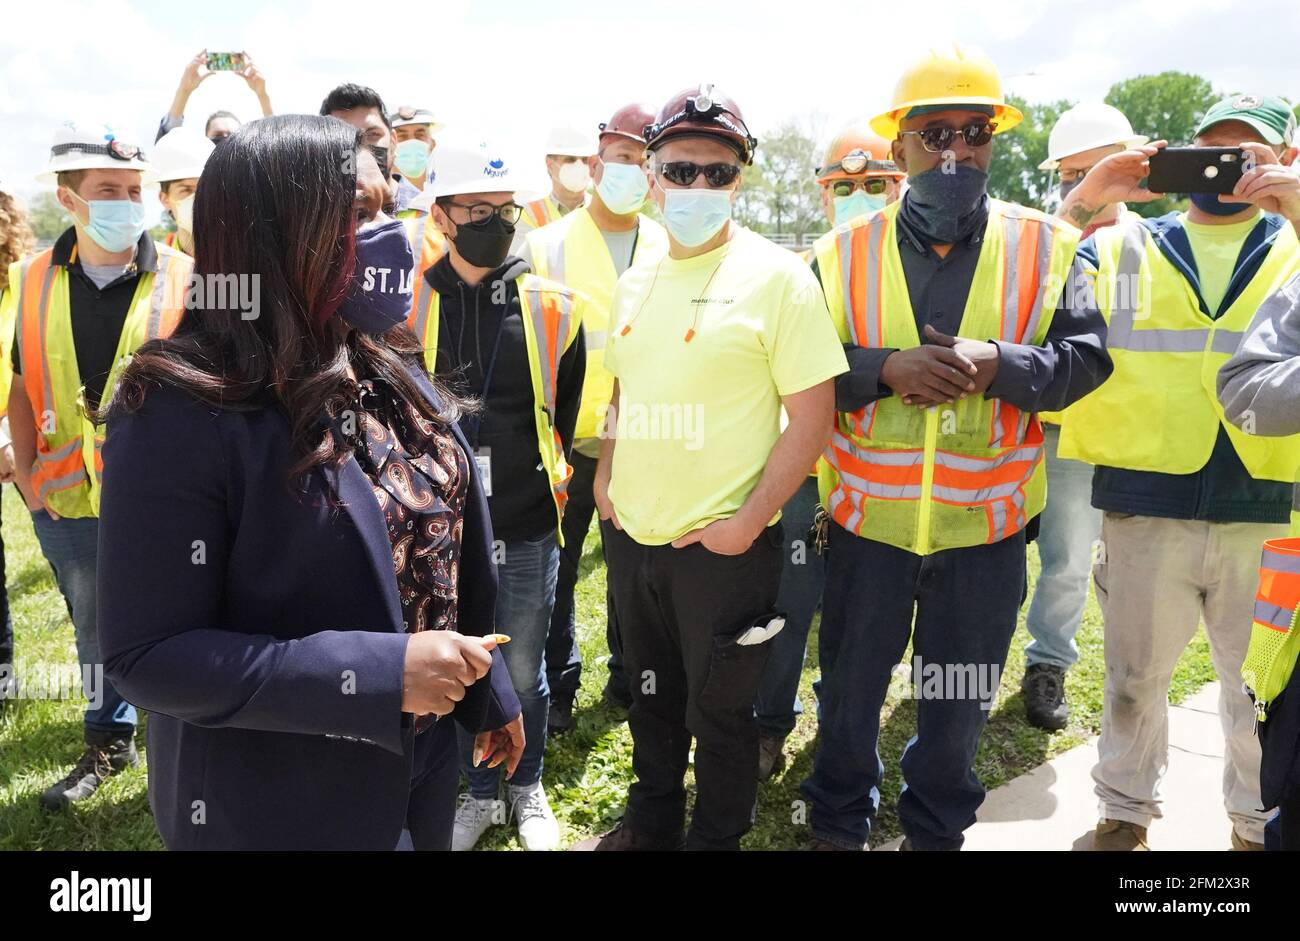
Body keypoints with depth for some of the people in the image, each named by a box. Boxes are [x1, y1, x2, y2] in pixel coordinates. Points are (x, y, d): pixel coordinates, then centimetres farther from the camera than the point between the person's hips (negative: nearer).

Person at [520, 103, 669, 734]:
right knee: (555, 569, 8)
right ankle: (556, 688, 25)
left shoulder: (668, 250, 6)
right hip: (566, 439, -2)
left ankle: (630, 677, 32)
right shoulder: (547, 244, 0)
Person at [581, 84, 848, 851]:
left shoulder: (777, 276, -11)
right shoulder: (635, 281, 8)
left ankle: (715, 839, 34)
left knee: (719, 712, 11)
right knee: (651, 696, 22)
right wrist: (606, 481, 6)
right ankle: (651, 824, 44)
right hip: (631, 536, 6)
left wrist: (748, 522, -17)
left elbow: (813, 414, -14)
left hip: (722, 544, -6)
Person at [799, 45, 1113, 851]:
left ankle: (937, 829, 41)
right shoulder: (843, 254, -2)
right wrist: (886, 367, -21)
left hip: (986, 521, 1)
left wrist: (998, 364, -21)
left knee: (962, 699, 17)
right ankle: (839, 825, 40)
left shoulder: (1047, 248, -1)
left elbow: (1085, 358, -3)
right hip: (869, 516, 0)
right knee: (851, 688, 16)